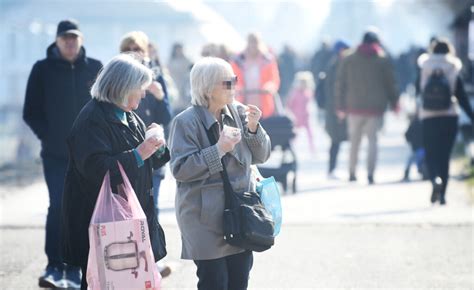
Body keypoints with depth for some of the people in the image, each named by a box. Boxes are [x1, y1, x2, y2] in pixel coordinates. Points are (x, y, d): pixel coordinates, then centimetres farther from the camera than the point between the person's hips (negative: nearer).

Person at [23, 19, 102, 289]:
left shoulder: (95, 69, 3)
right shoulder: (43, 69, 1)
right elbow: (31, 112, 3)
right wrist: (47, 136, -6)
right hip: (55, 154, -2)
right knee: (59, 205, -11)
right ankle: (54, 268, -11)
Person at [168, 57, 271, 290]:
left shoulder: (239, 112, 5)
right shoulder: (186, 122, -10)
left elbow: (261, 156, 10)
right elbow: (180, 169, -16)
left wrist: (253, 129, -9)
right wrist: (218, 149, -22)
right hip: (206, 218, -5)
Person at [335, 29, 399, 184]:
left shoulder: (348, 59, 6)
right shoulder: (383, 60, 2)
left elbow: (340, 84, 6)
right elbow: (391, 84, 4)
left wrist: (340, 106, 8)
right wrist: (394, 103, 13)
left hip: (354, 107, 2)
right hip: (376, 107, -1)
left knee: (354, 141, 12)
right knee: (372, 140, 1)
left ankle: (352, 173, 16)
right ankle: (370, 174, -11)